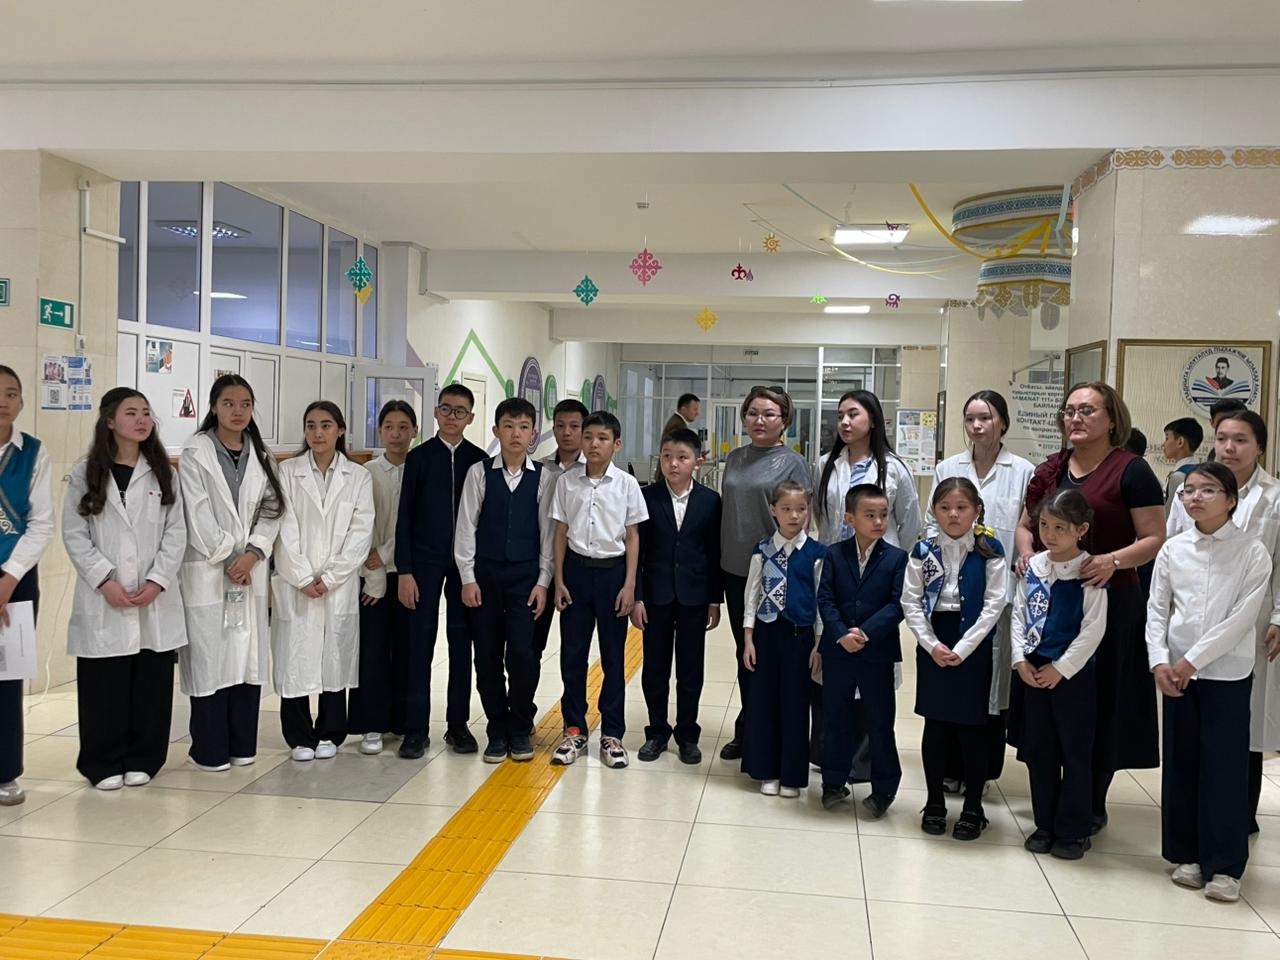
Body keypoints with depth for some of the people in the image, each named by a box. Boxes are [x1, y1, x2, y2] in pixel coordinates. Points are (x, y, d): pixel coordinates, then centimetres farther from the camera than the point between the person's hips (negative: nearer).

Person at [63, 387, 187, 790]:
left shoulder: (162, 473, 9)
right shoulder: (85, 474, 5)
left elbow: (176, 533, 4)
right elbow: (74, 535, 0)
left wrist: (157, 581, -9)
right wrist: (104, 580, -12)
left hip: (155, 599, 1)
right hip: (102, 599, -1)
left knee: (150, 685, 5)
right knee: (103, 686, 1)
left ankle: (142, 760, 17)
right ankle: (104, 763, 14)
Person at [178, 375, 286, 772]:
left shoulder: (261, 456, 11)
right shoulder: (196, 452, -2)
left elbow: (271, 510, 4)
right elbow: (198, 513, -8)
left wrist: (252, 554, -10)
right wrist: (225, 559, -10)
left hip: (251, 570, 4)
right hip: (207, 571, -4)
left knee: (250, 655, 5)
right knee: (210, 656, -3)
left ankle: (242, 745, 15)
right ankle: (209, 750, 6)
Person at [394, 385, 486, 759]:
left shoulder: (479, 460, 3)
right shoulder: (419, 457, 1)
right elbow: (405, 517, -1)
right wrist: (404, 571, -7)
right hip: (424, 560, -1)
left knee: (461, 643, 7)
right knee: (419, 643, 1)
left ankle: (458, 724, 17)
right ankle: (416, 728, 8)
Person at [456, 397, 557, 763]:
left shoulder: (543, 477, 0)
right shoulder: (479, 472, -1)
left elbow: (548, 531, 1)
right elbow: (466, 527, 0)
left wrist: (542, 581, -3)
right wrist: (468, 578, -4)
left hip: (525, 575, -1)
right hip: (484, 572, 1)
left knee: (523, 654, -7)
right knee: (487, 655, 5)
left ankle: (520, 729, 13)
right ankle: (498, 731, 19)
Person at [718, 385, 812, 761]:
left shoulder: (792, 463, -6)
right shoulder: (735, 459, 9)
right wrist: (721, 560, 12)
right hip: (735, 570, 5)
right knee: (745, 654, 14)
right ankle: (746, 733, 26)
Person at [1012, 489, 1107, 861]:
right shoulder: (1034, 566, 3)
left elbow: (1093, 629, -14)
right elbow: (1019, 613, 7)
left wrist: (1061, 668, -14)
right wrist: (1021, 659, -3)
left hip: (1074, 672, -5)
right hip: (1034, 669, 5)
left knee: (1075, 752, 5)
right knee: (1038, 750, 13)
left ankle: (1073, 830, 17)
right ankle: (1045, 824, 26)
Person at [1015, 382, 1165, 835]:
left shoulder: (1131, 471, -5)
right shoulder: (1050, 470, 12)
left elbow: (1155, 538, -8)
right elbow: (1026, 524, 20)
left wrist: (1113, 560, -24)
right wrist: (1026, 553, -1)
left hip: (1107, 600, -5)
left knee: (1099, 703, 3)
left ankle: (1092, 805, 19)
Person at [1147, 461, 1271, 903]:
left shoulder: (1252, 552, -5)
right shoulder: (1173, 549, 4)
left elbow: (1242, 617, -12)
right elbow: (1157, 609, 5)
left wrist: (1193, 659, -14)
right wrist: (1159, 660, -7)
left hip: (1228, 674, -3)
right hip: (1177, 672, 3)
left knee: (1225, 767, -1)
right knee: (1181, 763, 8)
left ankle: (1224, 865, 9)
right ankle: (1186, 854, 21)